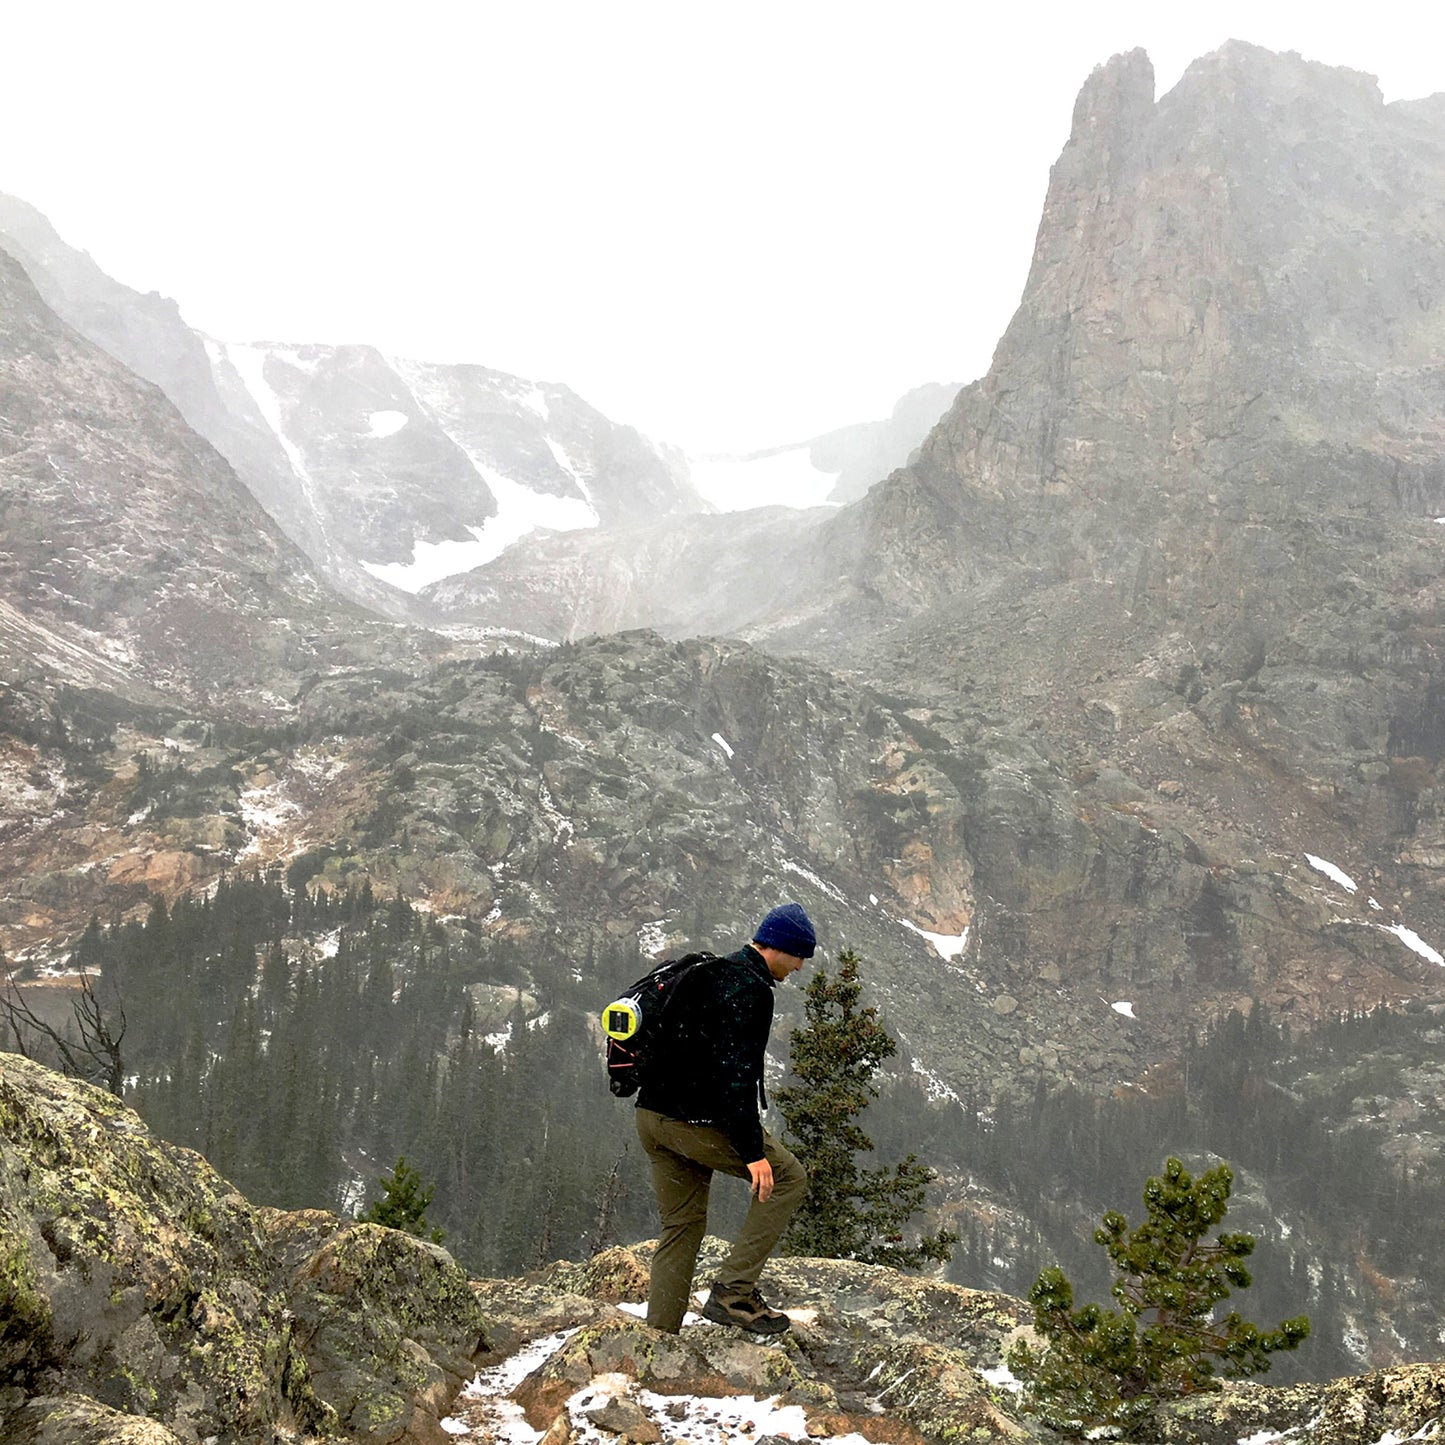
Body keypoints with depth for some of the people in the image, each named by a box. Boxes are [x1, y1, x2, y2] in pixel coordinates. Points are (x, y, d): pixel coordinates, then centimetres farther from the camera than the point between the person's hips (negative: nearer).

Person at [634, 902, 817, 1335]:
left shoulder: (711, 973, 18)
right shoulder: (751, 989, -13)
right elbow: (737, 1074, -22)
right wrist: (753, 1151, -22)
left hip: (652, 1117, 10)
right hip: (696, 1120, -9)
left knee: (682, 1226, 15)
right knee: (787, 1178, 3)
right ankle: (733, 1291, -3)